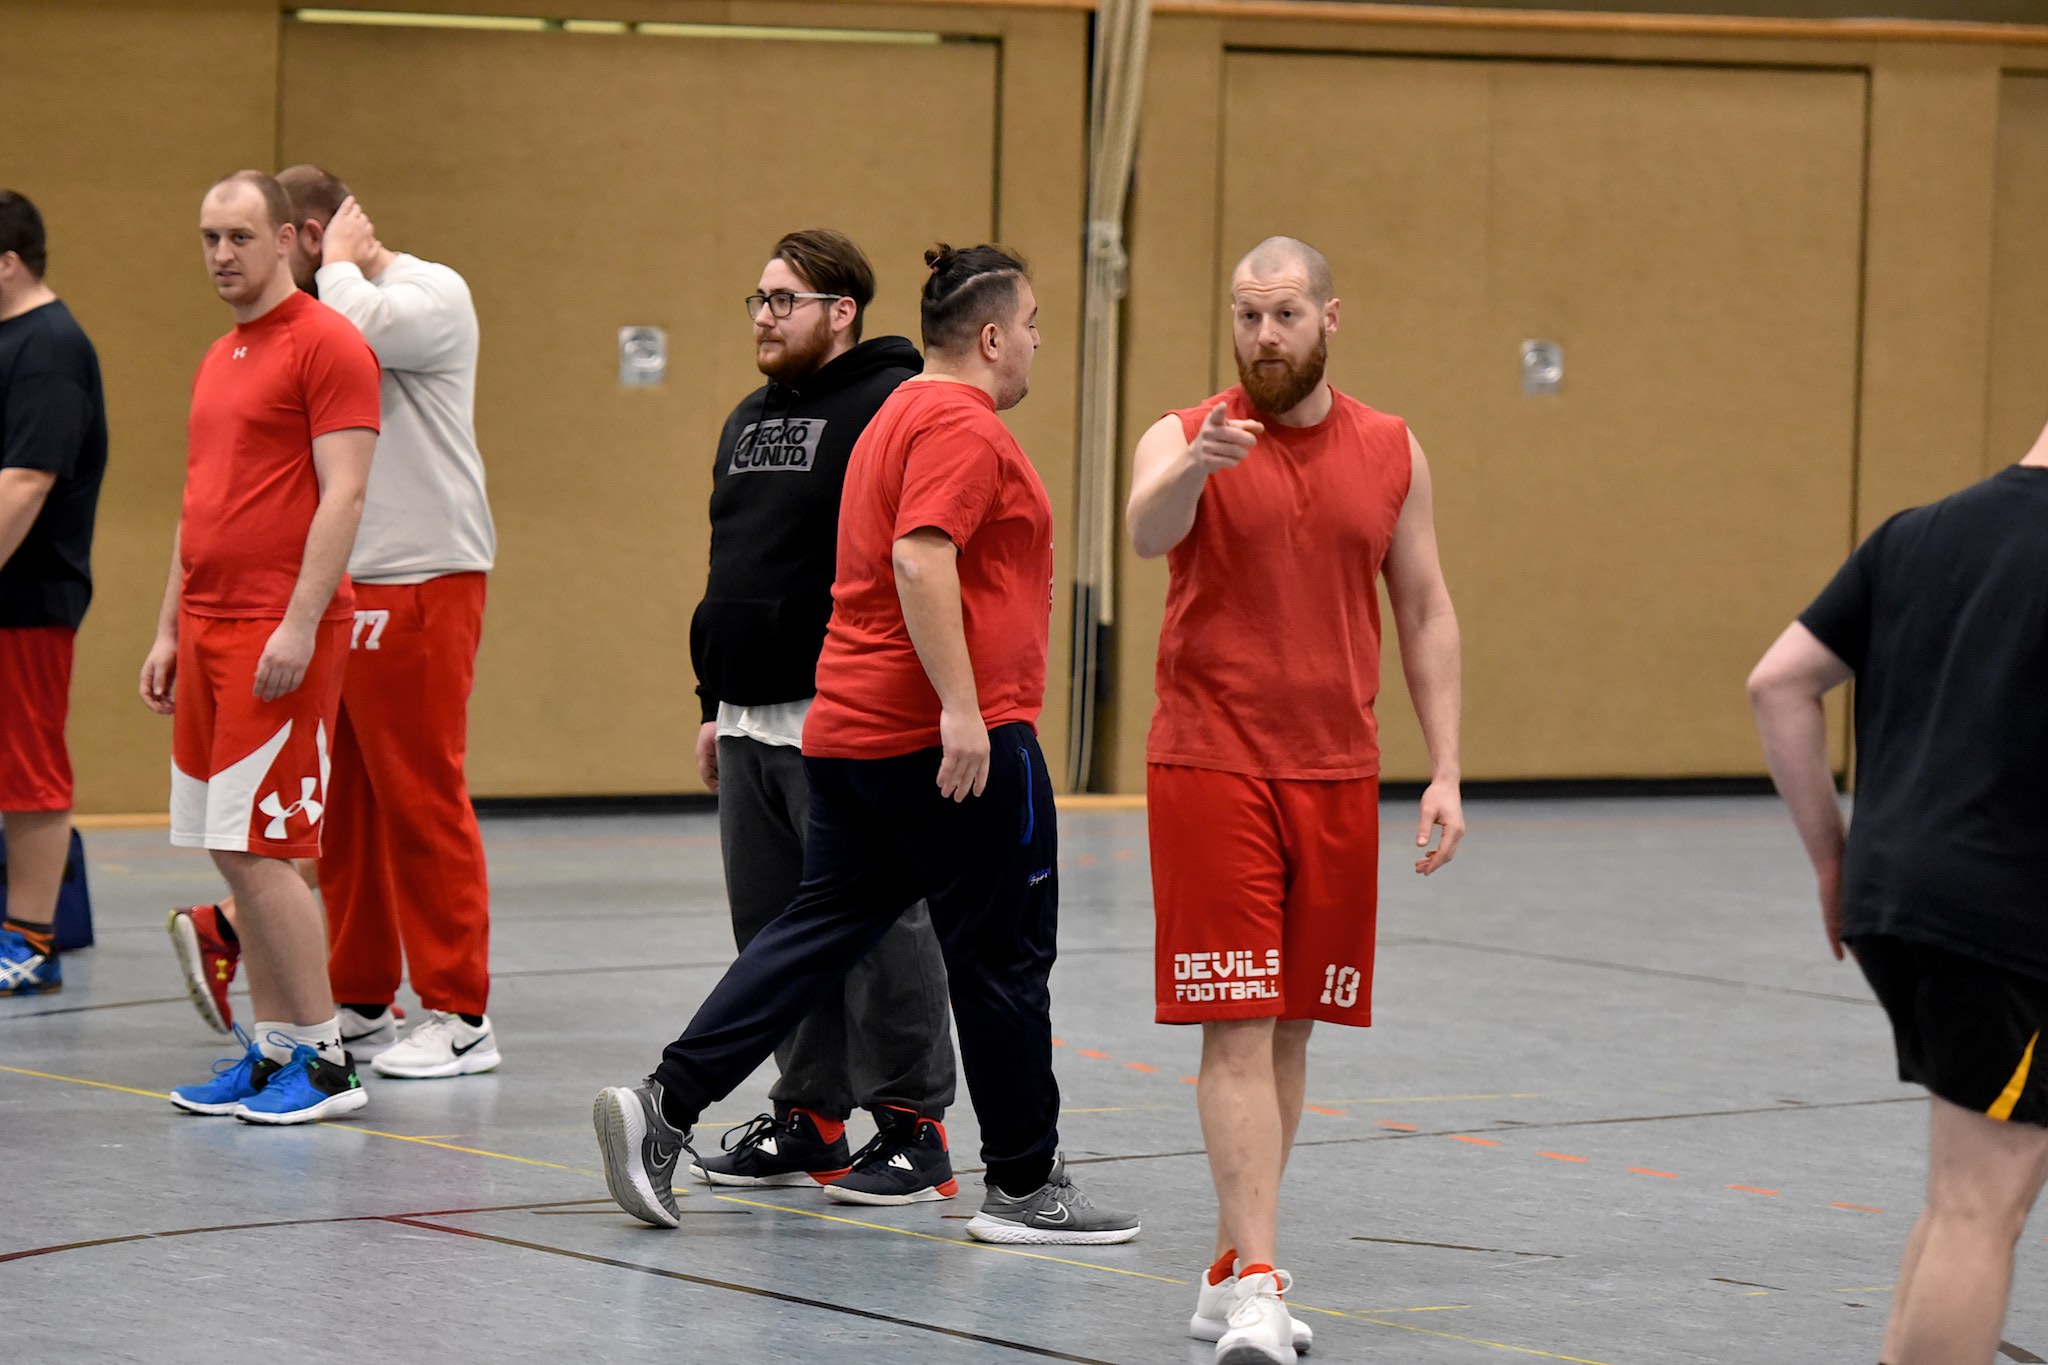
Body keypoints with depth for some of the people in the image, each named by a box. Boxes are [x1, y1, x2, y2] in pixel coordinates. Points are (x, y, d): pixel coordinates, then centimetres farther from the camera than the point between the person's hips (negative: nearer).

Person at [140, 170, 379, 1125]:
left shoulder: (326, 344, -8)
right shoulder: (219, 361, 19)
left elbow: (342, 493, -15)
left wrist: (299, 625, -20)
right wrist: (169, 631, 18)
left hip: (282, 635, -9)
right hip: (207, 629, 9)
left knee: (255, 849, -11)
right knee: (234, 851, 8)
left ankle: (323, 1061, -5)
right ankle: (272, 1049, 13)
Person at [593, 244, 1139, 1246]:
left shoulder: (901, 418, 20)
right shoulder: (962, 427, -13)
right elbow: (920, 561, -25)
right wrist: (960, 708, -28)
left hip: (851, 731, 10)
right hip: (953, 741, -10)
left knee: (822, 929, 8)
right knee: (1002, 955, 0)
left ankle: (664, 1107, -3)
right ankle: (1024, 1186, 7)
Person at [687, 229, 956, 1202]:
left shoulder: (891, 410, -10)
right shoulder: (751, 420, 19)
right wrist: (715, 702, 23)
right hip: (752, 725, 9)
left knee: (877, 928, -6)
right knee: (774, 930, 10)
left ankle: (912, 1128, -1)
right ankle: (810, 1117, 18)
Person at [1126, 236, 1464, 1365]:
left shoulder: (1390, 453, 7)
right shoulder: (1184, 440, -4)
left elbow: (1425, 614, 11)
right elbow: (1147, 532, -26)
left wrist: (1445, 772, 5)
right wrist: (1197, 466, -48)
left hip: (1336, 777, 4)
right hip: (1211, 771, -4)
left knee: (1290, 1028, 9)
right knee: (1236, 1029, -10)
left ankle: (1232, 1275, 18)